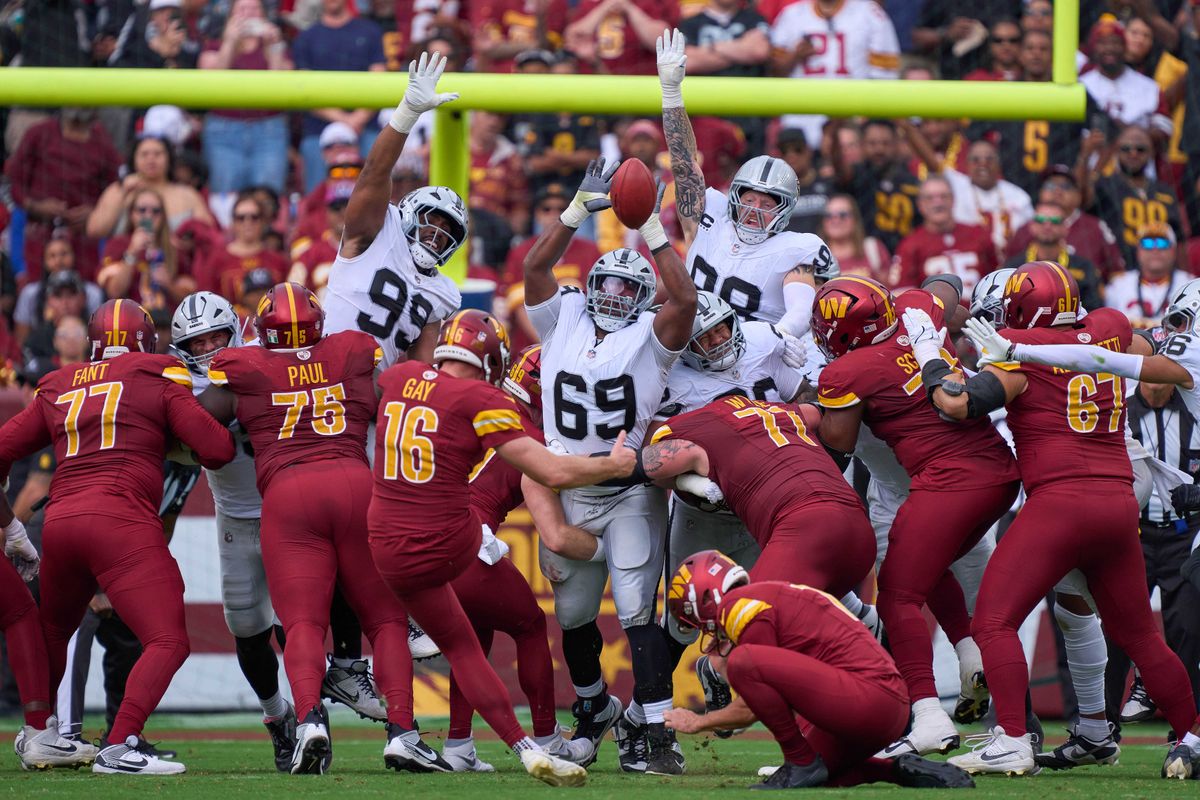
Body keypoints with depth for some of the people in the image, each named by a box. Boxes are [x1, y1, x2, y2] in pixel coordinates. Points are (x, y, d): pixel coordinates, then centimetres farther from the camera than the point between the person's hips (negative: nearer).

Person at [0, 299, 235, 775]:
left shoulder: (57, 389, 20)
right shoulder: (159, 381, 8)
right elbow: (218, 450, 2)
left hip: (59, 521, 5)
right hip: (122, 521, -5)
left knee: (52, 631, 29)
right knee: (168, 642, -8)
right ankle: (120, 745, -23)